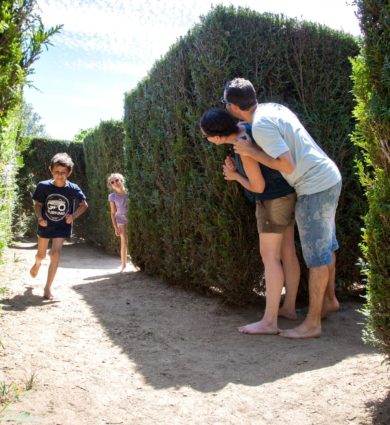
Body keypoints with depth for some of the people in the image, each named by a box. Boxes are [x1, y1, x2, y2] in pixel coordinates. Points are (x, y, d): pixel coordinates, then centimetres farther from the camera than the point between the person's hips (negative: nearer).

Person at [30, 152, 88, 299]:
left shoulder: (73, 189, -16)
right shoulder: (43, 186, -16)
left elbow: (84, 205, -5)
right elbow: (37, 204, -4)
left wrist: (73, 216, -21)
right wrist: (39, 218, -22)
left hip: (62, 227, -1)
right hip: (45, 226, 1)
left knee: (55, 254, -16)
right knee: (41, 255, 18)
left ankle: (48, 288, -6)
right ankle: (37, 264, 57)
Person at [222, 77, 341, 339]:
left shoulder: (261, 125, -19)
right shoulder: (273, 108, 9)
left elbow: (287, 165, -23)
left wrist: (251, 152, -13)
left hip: (316, 186, -10)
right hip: (329, 178, 10)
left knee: (316, 253, -4)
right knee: (325, 244, 20)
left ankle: (312, 323, 5)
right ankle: (330, 300, 36)